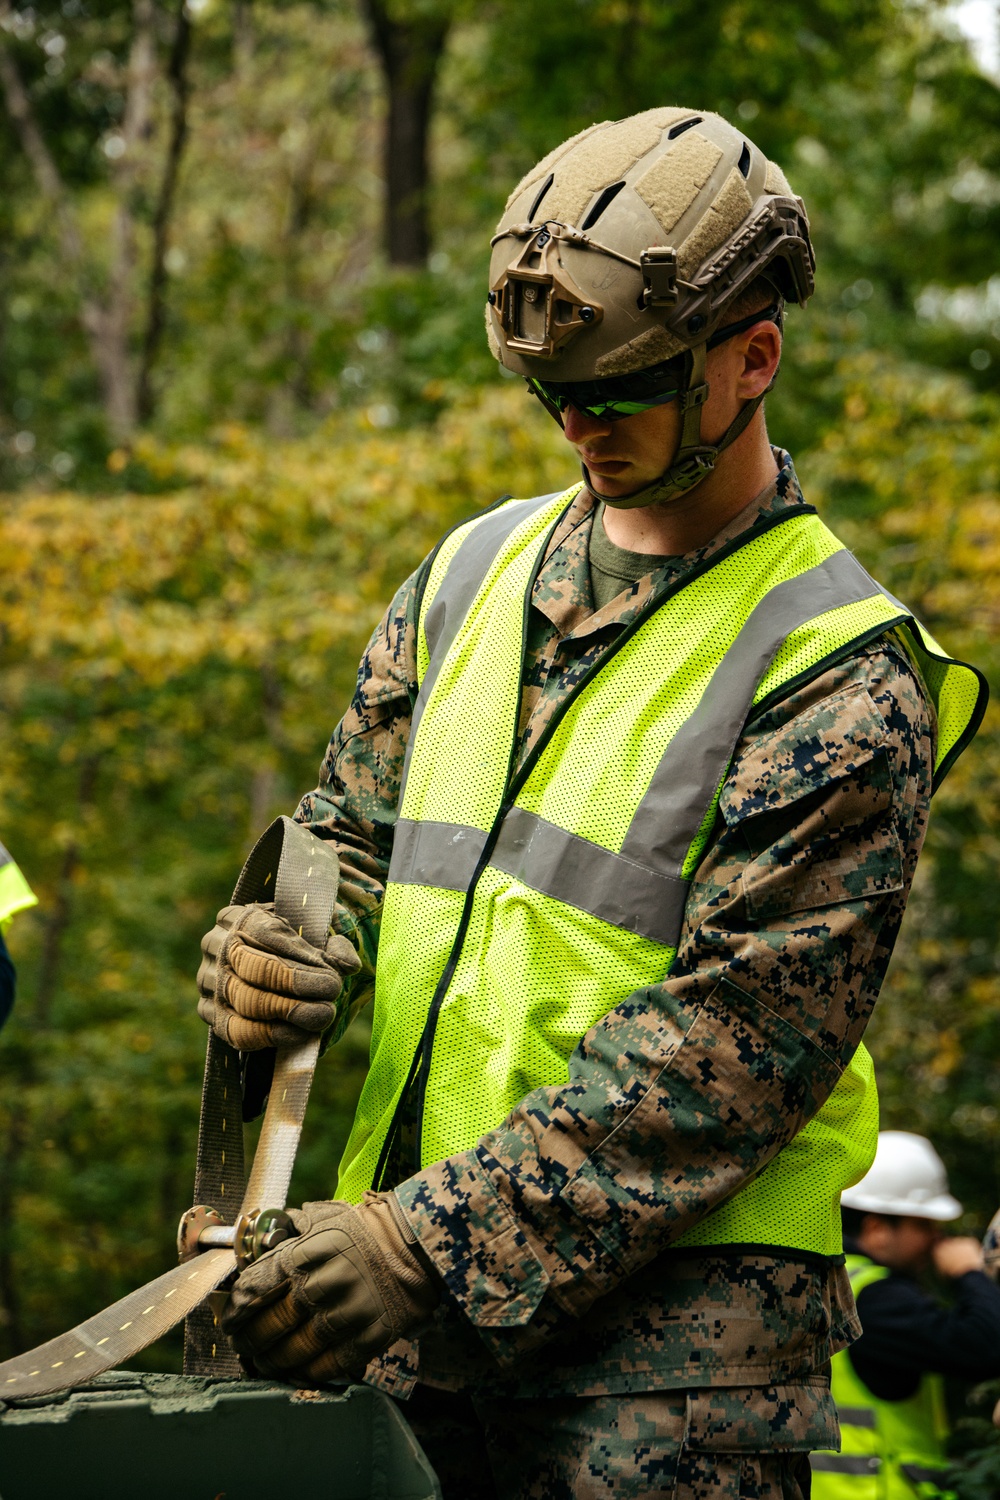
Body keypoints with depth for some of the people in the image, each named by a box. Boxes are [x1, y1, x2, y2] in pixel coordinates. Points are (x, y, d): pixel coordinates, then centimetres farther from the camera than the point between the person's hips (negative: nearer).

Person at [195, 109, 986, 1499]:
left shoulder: (840, 680, -6)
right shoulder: (477, 571, 15)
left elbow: (729, 1043, -13)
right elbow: (355, 828, 21)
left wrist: (436, 1246, -20)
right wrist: (279, 945, -4)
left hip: (677, 1316, -5)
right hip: (403, 1287, 5)